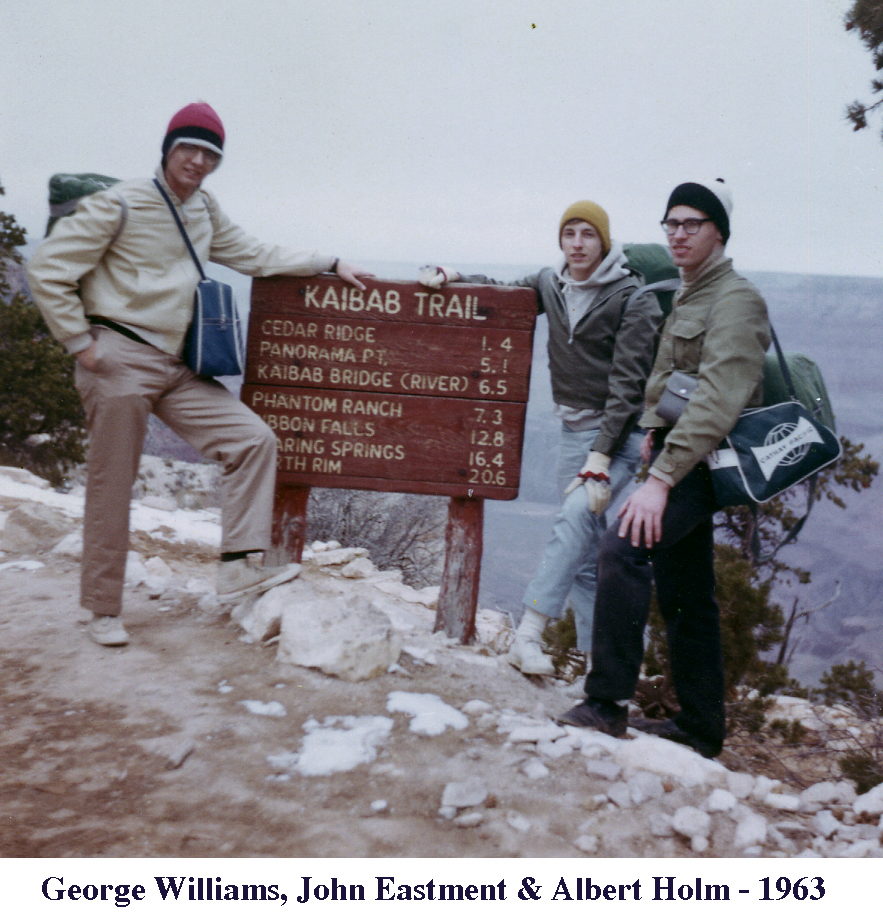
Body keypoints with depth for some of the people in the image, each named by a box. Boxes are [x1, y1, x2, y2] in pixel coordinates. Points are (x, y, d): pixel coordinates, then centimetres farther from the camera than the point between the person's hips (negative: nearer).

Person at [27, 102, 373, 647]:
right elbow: (48, 269, -8)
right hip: (120, 362, -7)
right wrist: (80, 342, -11)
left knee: (254, 439, -4)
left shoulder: (204, 210, 13)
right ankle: (104, 609, 14)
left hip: (178, 369, 7)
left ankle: (238, 569, -2)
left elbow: (253, 255, 21)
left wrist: (329, 265, 15)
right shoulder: (121, 204, -8)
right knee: (112, 486, 0)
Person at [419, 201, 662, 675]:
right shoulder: (551, 285, 7)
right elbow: (501, 292, 25)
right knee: (585, 553, 4)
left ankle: (527, 635, -26)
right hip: (574, 430, 6)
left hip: (622, 432, -6)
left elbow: (627, 383, -16)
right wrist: (450, 276, 5)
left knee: (575, 516, -26)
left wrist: (600, 458, -22)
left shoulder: (634, 298, -10)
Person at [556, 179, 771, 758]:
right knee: (685, 595, 12)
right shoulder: (685, 298, 18)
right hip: (678, 455, 10)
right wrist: (653, 427, 9)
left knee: (623, 549, -26)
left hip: (706, 461, -10)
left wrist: (661, 478, -30)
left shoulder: (736, 299, -12)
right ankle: (701, 726, 22)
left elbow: (717, 402, -24)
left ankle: (608, 703, -19)